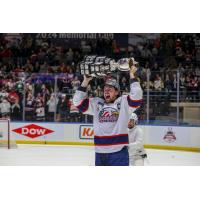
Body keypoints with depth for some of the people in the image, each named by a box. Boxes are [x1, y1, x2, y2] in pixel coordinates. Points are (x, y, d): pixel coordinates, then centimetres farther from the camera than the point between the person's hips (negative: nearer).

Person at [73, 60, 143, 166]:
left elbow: (136, 95, -15)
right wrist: (85, 82, 3)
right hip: (100, 152, 5)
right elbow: (78, 101, 8)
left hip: (118, 152, -5)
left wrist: (131, 75, -12)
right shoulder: (96, 103, 11)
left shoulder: (123, 102, 0)